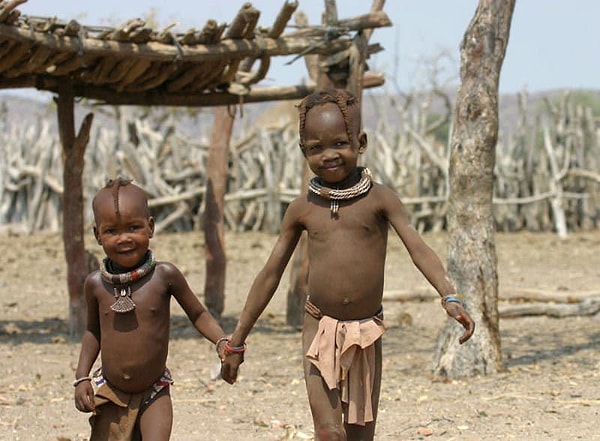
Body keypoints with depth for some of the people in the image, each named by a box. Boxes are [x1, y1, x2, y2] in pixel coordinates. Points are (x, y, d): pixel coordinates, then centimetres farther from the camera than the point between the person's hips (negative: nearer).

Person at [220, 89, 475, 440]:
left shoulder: (379, 200, -3)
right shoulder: (303, 209, 2)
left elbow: (418, 248, -15)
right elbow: (271, 273, 8)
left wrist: (450, 296, -33)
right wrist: (237, 341, 9)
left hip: (367, 333, 0)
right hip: (321, 331, 0)